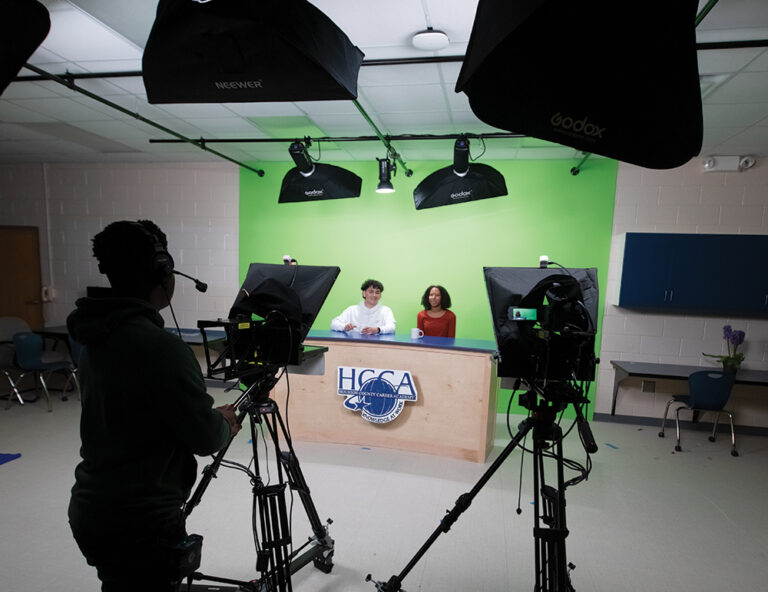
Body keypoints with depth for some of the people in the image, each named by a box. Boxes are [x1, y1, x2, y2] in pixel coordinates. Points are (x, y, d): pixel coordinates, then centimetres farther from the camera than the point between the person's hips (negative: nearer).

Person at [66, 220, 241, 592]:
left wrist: (211, 418, 11)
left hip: (92, 512, 9)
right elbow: (207, 438, -21)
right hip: (139, 525, -8)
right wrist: (225, 421, 0)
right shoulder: (160, 347, -26)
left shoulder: (96, 341, 2)